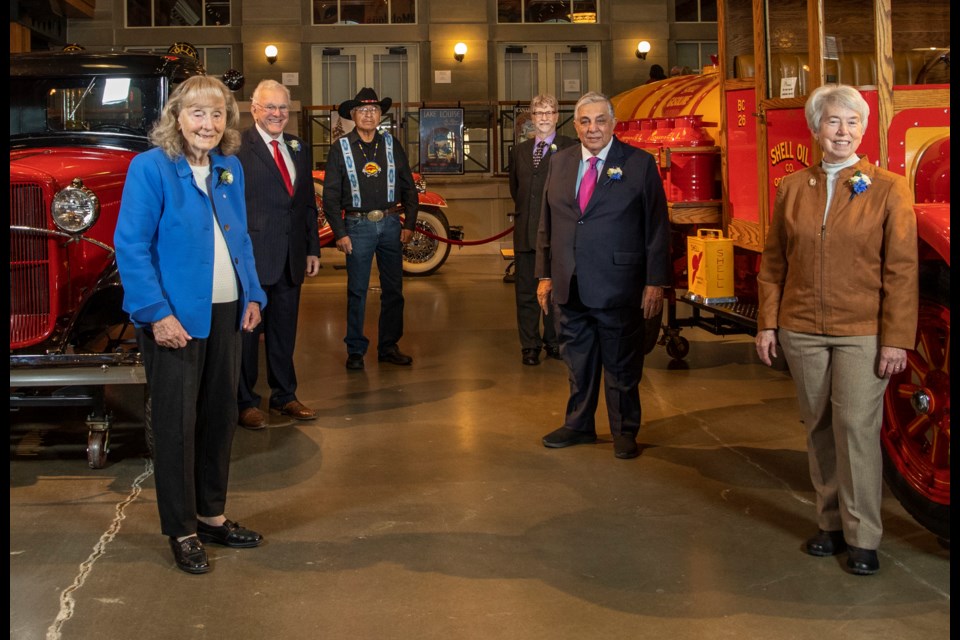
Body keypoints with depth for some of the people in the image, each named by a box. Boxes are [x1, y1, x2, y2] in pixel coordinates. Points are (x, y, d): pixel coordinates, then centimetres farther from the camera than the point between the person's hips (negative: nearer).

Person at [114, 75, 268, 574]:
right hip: (174, 317, -6)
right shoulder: (151, 167, -12)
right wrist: (157, 313, -19)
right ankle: (181, 532, 16)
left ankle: (211, 515, 29)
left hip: (224, 312, 7)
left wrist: (252, 295, 5)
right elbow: (130, 246, -15)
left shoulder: (230, 169, 8)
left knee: (220, 416, 14)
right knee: (176, 424, 3)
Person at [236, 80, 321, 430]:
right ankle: (245, 402, 18)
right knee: (247, 331, 5)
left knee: (284, 331, 16)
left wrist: (313, 248, 13)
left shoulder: (299, 148, 14)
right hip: (251, 256, -6)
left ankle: (284, 396, 29)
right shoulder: (237, 147, -8)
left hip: (291, 257, 6)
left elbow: (308, 202, 17)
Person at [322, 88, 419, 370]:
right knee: (357, 292, 0)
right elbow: (330, 195, -1)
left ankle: (389, 347, 18)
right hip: (358, 226, -3)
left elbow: (408, 187, 11)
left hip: (390, 223, 3)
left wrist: (409, 224, 3)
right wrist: (340, 233, -7)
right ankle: (355, 350, 10)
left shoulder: (392, 145, 8)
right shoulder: (341, 148, 1)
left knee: (393, 290, 7)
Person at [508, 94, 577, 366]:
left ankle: (554, 343, 17)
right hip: (526, 232, 4)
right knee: (526, 291, 5)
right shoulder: (519, 150, 14)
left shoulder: (571, 148, -1)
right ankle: (530, 346, 12)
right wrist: (524, 212, 14)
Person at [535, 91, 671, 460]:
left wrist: (655, 281, -8)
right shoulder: (560, 163, 9)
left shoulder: (639, 164, -3)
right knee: (577, 361, 15)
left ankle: (625, 432, 22)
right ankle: (579, 425, 31)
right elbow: (547, 224, 13)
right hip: (569, 288, 4)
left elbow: (657, 226, -4)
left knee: (622, 365, 7)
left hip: (619, 288, -4)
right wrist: (544, 275, 9)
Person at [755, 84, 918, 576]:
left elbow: (902, 270, -4)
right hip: (802, 331, 3)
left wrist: (897, 338, -9)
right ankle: (831, 523, 23)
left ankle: (862, 538, 5)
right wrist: (767, 323, 5)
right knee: (819, 429, 10)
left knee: (857, 428, -7)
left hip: (862, 333, -3)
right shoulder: (792, 188, 8)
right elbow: (773, 262, 10)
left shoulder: (888, 189, -2)